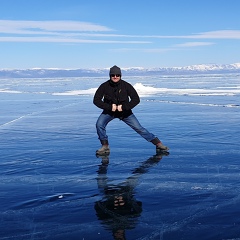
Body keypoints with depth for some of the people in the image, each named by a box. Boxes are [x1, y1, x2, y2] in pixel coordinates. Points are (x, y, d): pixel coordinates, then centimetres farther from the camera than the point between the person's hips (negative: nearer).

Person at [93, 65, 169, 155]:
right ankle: (105, 146, -5)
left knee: (138, 128, -6)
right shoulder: (104, 86, -16)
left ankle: (158, 144, 1)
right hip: (109, 111, 1)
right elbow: (96, 100, -15)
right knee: (99, 125, -23)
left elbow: (136, 99, -16)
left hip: (125, 112, -1)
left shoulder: (126, 85, -17)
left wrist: (124, 107, -27)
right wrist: (109, 107, -26)